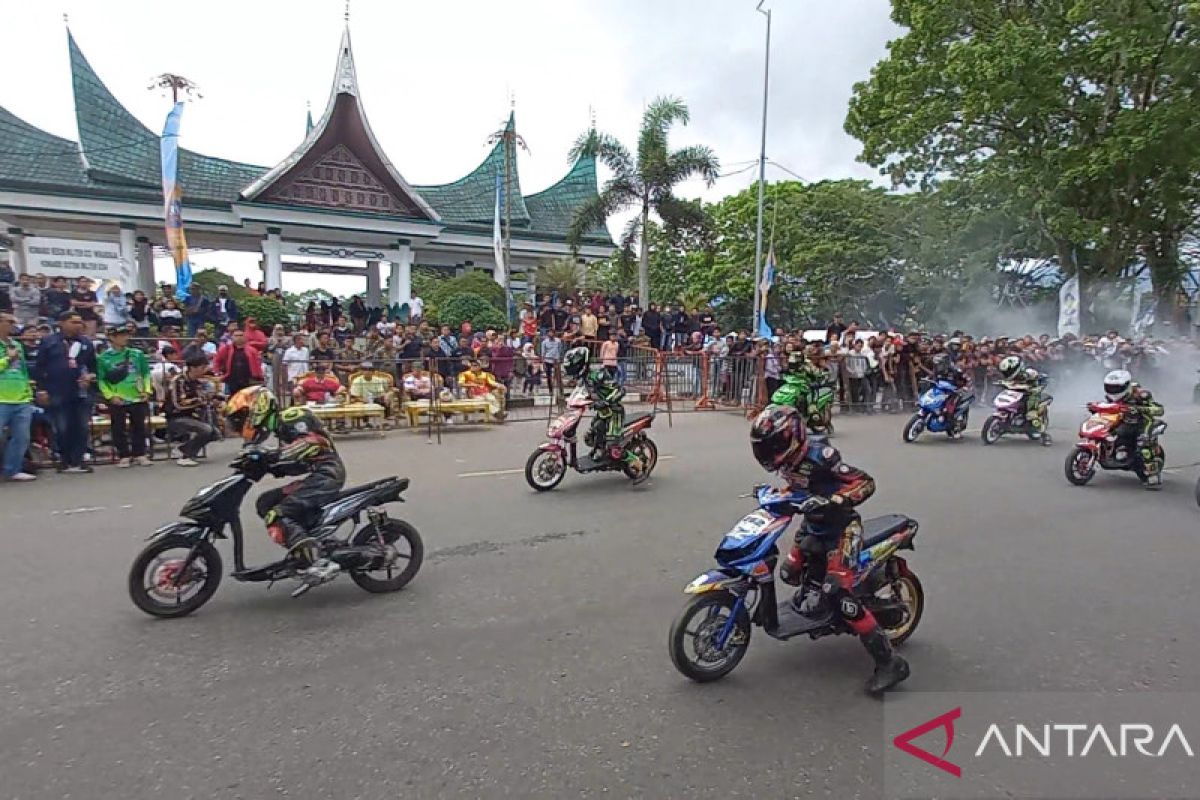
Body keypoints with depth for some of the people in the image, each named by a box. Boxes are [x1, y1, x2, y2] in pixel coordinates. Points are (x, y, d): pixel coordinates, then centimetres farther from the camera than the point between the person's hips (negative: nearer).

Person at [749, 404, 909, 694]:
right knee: (788, 573, 10)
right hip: (812, 525, 9)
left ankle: (889, 661, -10)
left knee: (837, 594, -18)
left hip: (841, 526, -8)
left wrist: (832, 501, -39)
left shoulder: (818, 454, -26)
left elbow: (865, 482, -26)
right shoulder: (788, 460, -1)